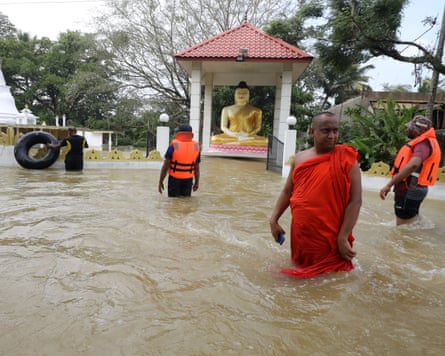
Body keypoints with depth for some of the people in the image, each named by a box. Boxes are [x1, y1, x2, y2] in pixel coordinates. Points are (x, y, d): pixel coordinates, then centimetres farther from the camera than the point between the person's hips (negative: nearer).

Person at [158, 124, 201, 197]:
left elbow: (165, 166, -14)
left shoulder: (173, 146, -14)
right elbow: (197, 167, 0)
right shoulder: (196, 146, -5)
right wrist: (197, 182, 11)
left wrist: (160, 182, -6)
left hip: (174, 179, -2)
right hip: (188, 180, 3)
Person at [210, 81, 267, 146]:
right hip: (231, 137, 1)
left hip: (250, 137, 0)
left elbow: (258, 127, 8)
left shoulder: (256, 110, 12)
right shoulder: (227, 109, 15)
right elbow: (223, 127, 11)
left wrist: (248, 134, -11)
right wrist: (231, 134, -9)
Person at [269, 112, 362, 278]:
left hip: (330, 238, -4)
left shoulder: (346, 158, -9)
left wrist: (343, 238, -16)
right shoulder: (299, 158, 5)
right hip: (300, 234, 4)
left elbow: (355, 200, -12)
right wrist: (274, 219, 5)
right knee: (302, 272, 21)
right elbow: (287, 191, 13)